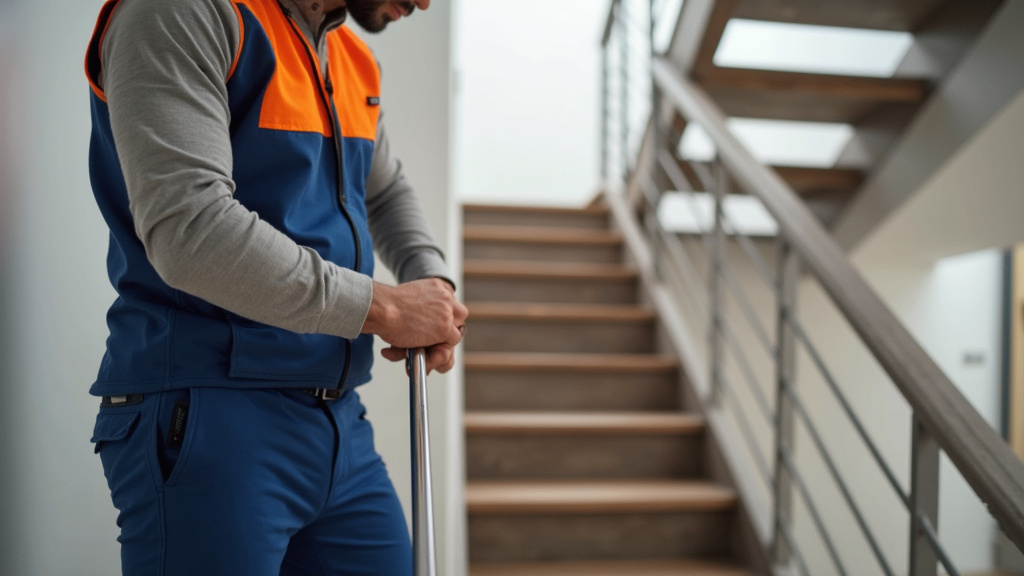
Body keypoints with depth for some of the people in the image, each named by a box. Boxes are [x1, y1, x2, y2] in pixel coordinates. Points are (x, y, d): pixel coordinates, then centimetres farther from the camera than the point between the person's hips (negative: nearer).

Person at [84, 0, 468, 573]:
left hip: (340, 421, 8)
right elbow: (187, 229, -24)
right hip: (206, 420, -7)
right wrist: (381, 307, -16)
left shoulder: (354, 61, 14)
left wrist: (433, 281, 7)